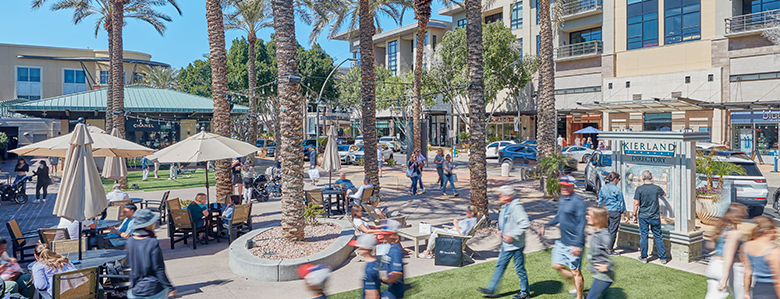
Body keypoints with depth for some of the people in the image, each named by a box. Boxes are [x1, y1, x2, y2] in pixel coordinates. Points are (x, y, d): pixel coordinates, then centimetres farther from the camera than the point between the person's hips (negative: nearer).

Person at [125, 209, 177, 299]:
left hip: (135, 290, 5)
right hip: (153, 288, -5)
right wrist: (170, 288, -9)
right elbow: (159, 269, -16)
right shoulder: (153, 243, -20)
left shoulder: (130, 242, -3)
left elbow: (129, 263, 10)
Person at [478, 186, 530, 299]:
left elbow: (525, 224, -28)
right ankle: (491, 289, 19)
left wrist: (512, 235, -25)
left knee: (519, 268, 4)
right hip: (506, 244, 9)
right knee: (500, 265, 12)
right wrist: (500, 231, 8)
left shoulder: (516, 207, -20)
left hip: (516, 244, -9)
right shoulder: (505, 208, 10)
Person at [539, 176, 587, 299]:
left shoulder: (578, 201, -17)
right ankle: (579, 284, 33)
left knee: (575, 270, 1)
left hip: (574, 243, -8)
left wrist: (578, 244, -24)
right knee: (557, 265, 14)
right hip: (562, 241, 9)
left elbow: (581, 223, -20)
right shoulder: (562, 200, 9)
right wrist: (546, 225, 21)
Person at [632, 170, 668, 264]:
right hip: (655, 217, 1)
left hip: (643, 216, -1)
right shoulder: (657, 188, -3)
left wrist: (635, 215, 1)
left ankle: (644, 257, 13)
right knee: (658, 237, 8)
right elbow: (664, 194, 21)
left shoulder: (639, 189, -10)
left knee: (643, 236, 6)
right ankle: (663, 258, 13)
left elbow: (636, 203, -9)